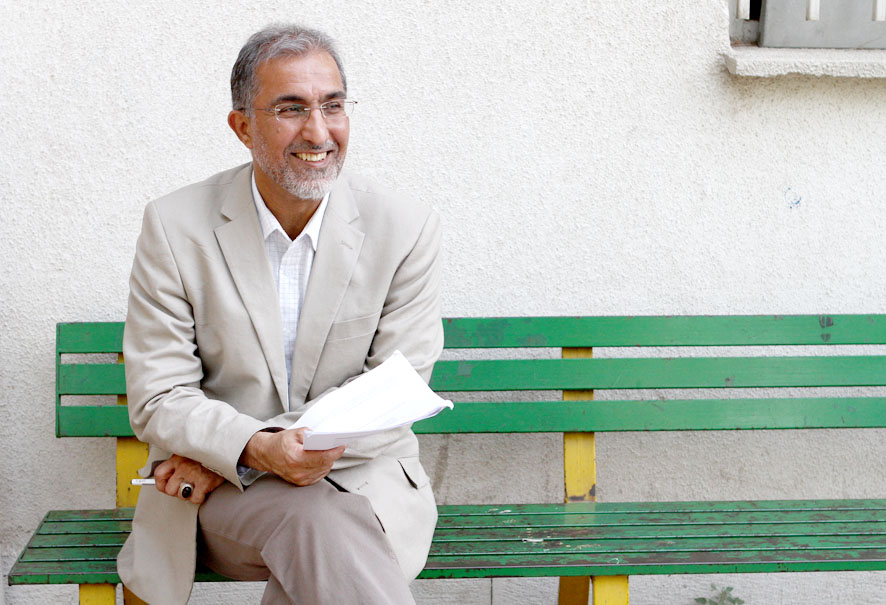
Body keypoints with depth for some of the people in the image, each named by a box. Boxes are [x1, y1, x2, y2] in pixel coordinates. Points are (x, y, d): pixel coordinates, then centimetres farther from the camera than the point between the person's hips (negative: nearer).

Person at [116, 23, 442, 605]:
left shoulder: (407, 229, -4)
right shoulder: (175, 227, -4)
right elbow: (159, 398, -3)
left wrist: (225, 454, -14)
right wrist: (257, 448, -26)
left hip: (361, 475, 1)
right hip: (218, 485, 0)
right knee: (323, 521, -32)